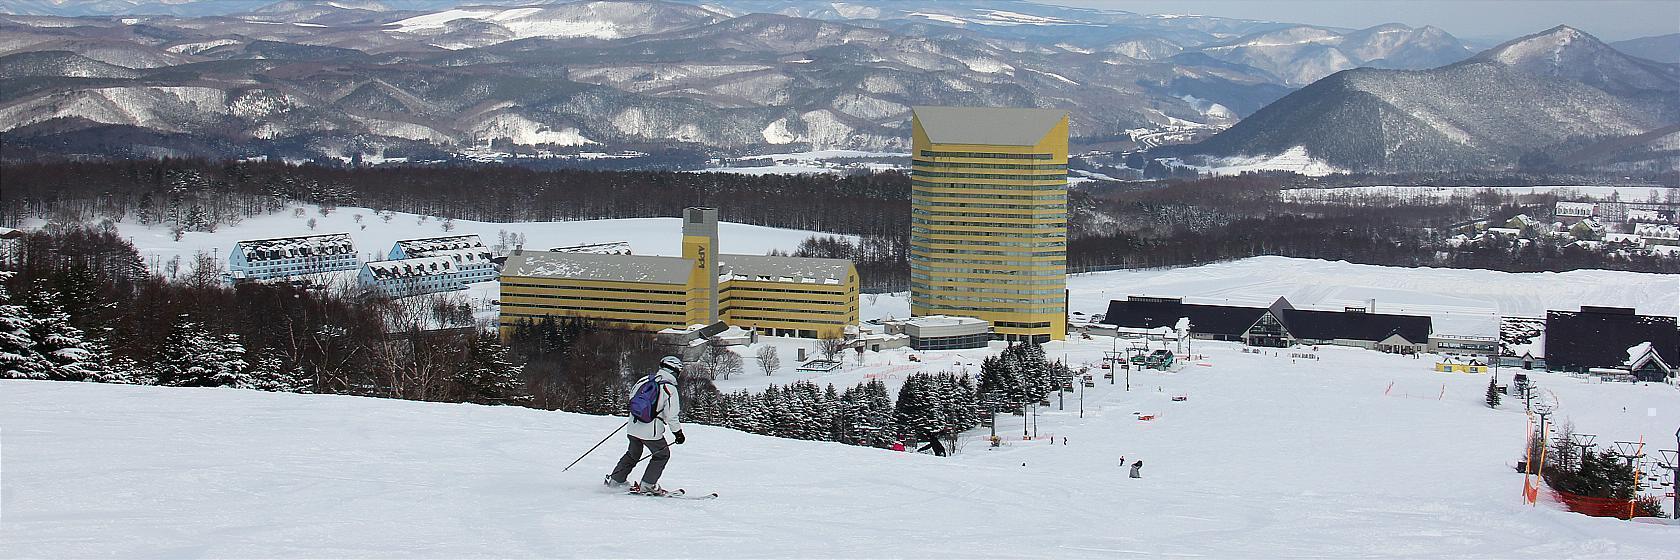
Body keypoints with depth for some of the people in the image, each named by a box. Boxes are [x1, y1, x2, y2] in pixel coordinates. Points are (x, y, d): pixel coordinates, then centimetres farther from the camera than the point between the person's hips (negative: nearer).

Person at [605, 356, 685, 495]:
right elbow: (671, 416, -13)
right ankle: (647, 485, 10)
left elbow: (632, 393, 20)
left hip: (633, 427, 6)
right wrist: (678, 433, 0)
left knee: (633, 453, 26)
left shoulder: (645, 380, 3)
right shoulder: (670, 389, -14)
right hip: (651, 431, -6)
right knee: (662, 454, 14)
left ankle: (615, 480, 31)